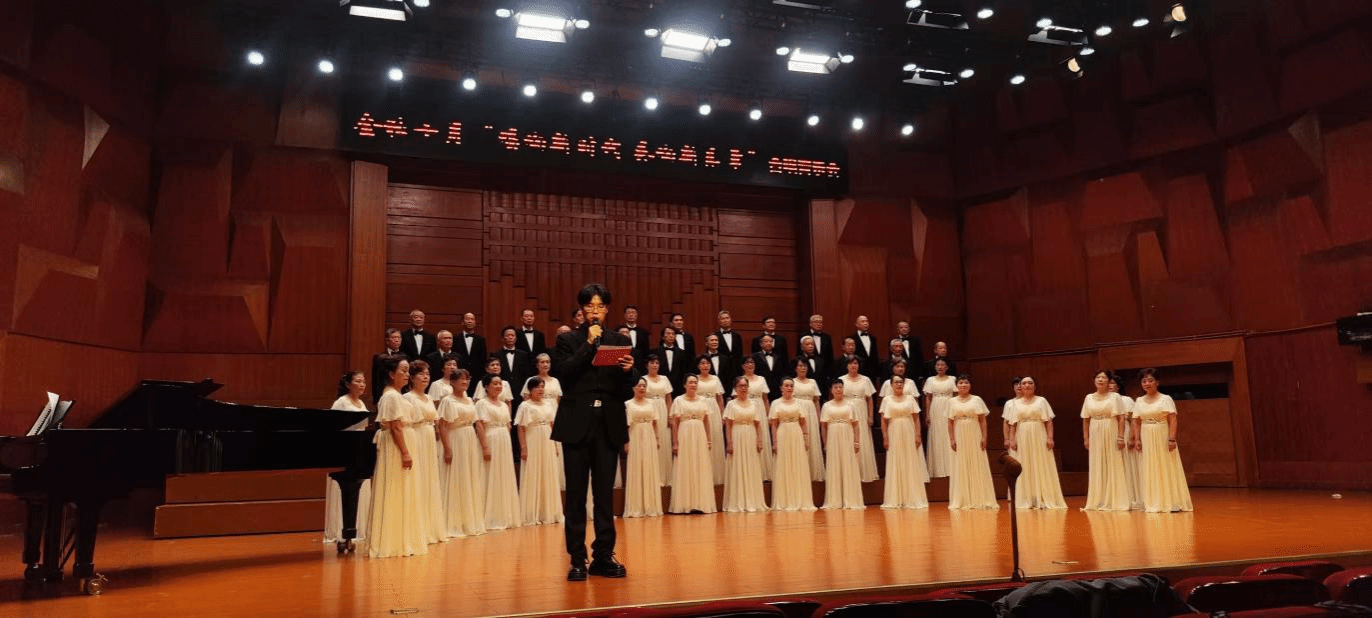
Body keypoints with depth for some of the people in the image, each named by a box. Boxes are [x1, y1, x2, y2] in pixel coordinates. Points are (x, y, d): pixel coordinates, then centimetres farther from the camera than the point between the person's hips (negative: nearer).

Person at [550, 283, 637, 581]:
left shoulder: (620, 341, 10)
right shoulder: (568, 340, 6)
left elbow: (629, 388, 5)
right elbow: (564, 373, -12)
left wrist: (628, 371, -16)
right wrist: (590, 343, -11)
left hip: (609, 424, 2)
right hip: (577, 423, -2)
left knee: (605, 493, 6)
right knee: (576, 493, 2)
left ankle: (604, 556, 14)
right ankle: (577, 559, 9)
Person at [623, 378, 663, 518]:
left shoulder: (651, 403, 9)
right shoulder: (628, 404, -1)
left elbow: (655, 423, 10)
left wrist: (657, 439, 3)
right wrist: (626, 442, -12)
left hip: (649, 439, 3)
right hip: (635, 438, -3)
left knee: (650, 472, 7)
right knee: (636, 473, 0)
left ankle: (651, 507, 15)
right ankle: (636, 508, 5)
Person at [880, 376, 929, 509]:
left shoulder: (910, 398, 6)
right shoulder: (887, 400, 4)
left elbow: (916, 418, 4)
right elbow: (883, 421, 3)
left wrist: (918, 435, -5)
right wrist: (885, 438, -5)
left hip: (909, 434, 1)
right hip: (894, 434, 0)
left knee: (912, 466, 3)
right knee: (895, 467, 2)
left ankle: (913, 499, 11)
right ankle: (895, 500, 9)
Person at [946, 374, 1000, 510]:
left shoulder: (977, 400, 4)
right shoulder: (952, 402, 7)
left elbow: (982, 420, 1)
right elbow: (950, 422, 5)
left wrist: (984, 437, -7)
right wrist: (952, 439, -3)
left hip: (974, 437, -1)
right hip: (959, 437, 1)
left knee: (978, 467, 0)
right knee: (960, 468, 4)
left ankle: (980, 500, 7)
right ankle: (961, 501, 10)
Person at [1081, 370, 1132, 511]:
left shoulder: (1115, 397, 0)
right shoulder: (1089, 398, 9)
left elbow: (1121, 418, -5)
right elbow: (1085, 420, 10)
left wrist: (1120, 437, -13)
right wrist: (1086, 438, 4)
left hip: (1111, 435, -3)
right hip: (1095, 435, 3)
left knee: (1114, 467, 0)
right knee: (1096, 469, 5)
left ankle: (1115, 501, 7)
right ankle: (1098, 501, 12)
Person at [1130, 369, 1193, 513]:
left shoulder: (1166, 399, -1)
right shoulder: (1139, 401, 9)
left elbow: (1173, 420, -7)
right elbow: (1137, 422, 9)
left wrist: (1172, 438, -16)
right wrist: (1137, 439, -1)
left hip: (1163, 438, -3)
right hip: (1146, 439, 4)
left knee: (1168, 469, -1)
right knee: (1149, 471, 5)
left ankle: (1173, 502, 3)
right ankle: (1153, 503, 11)